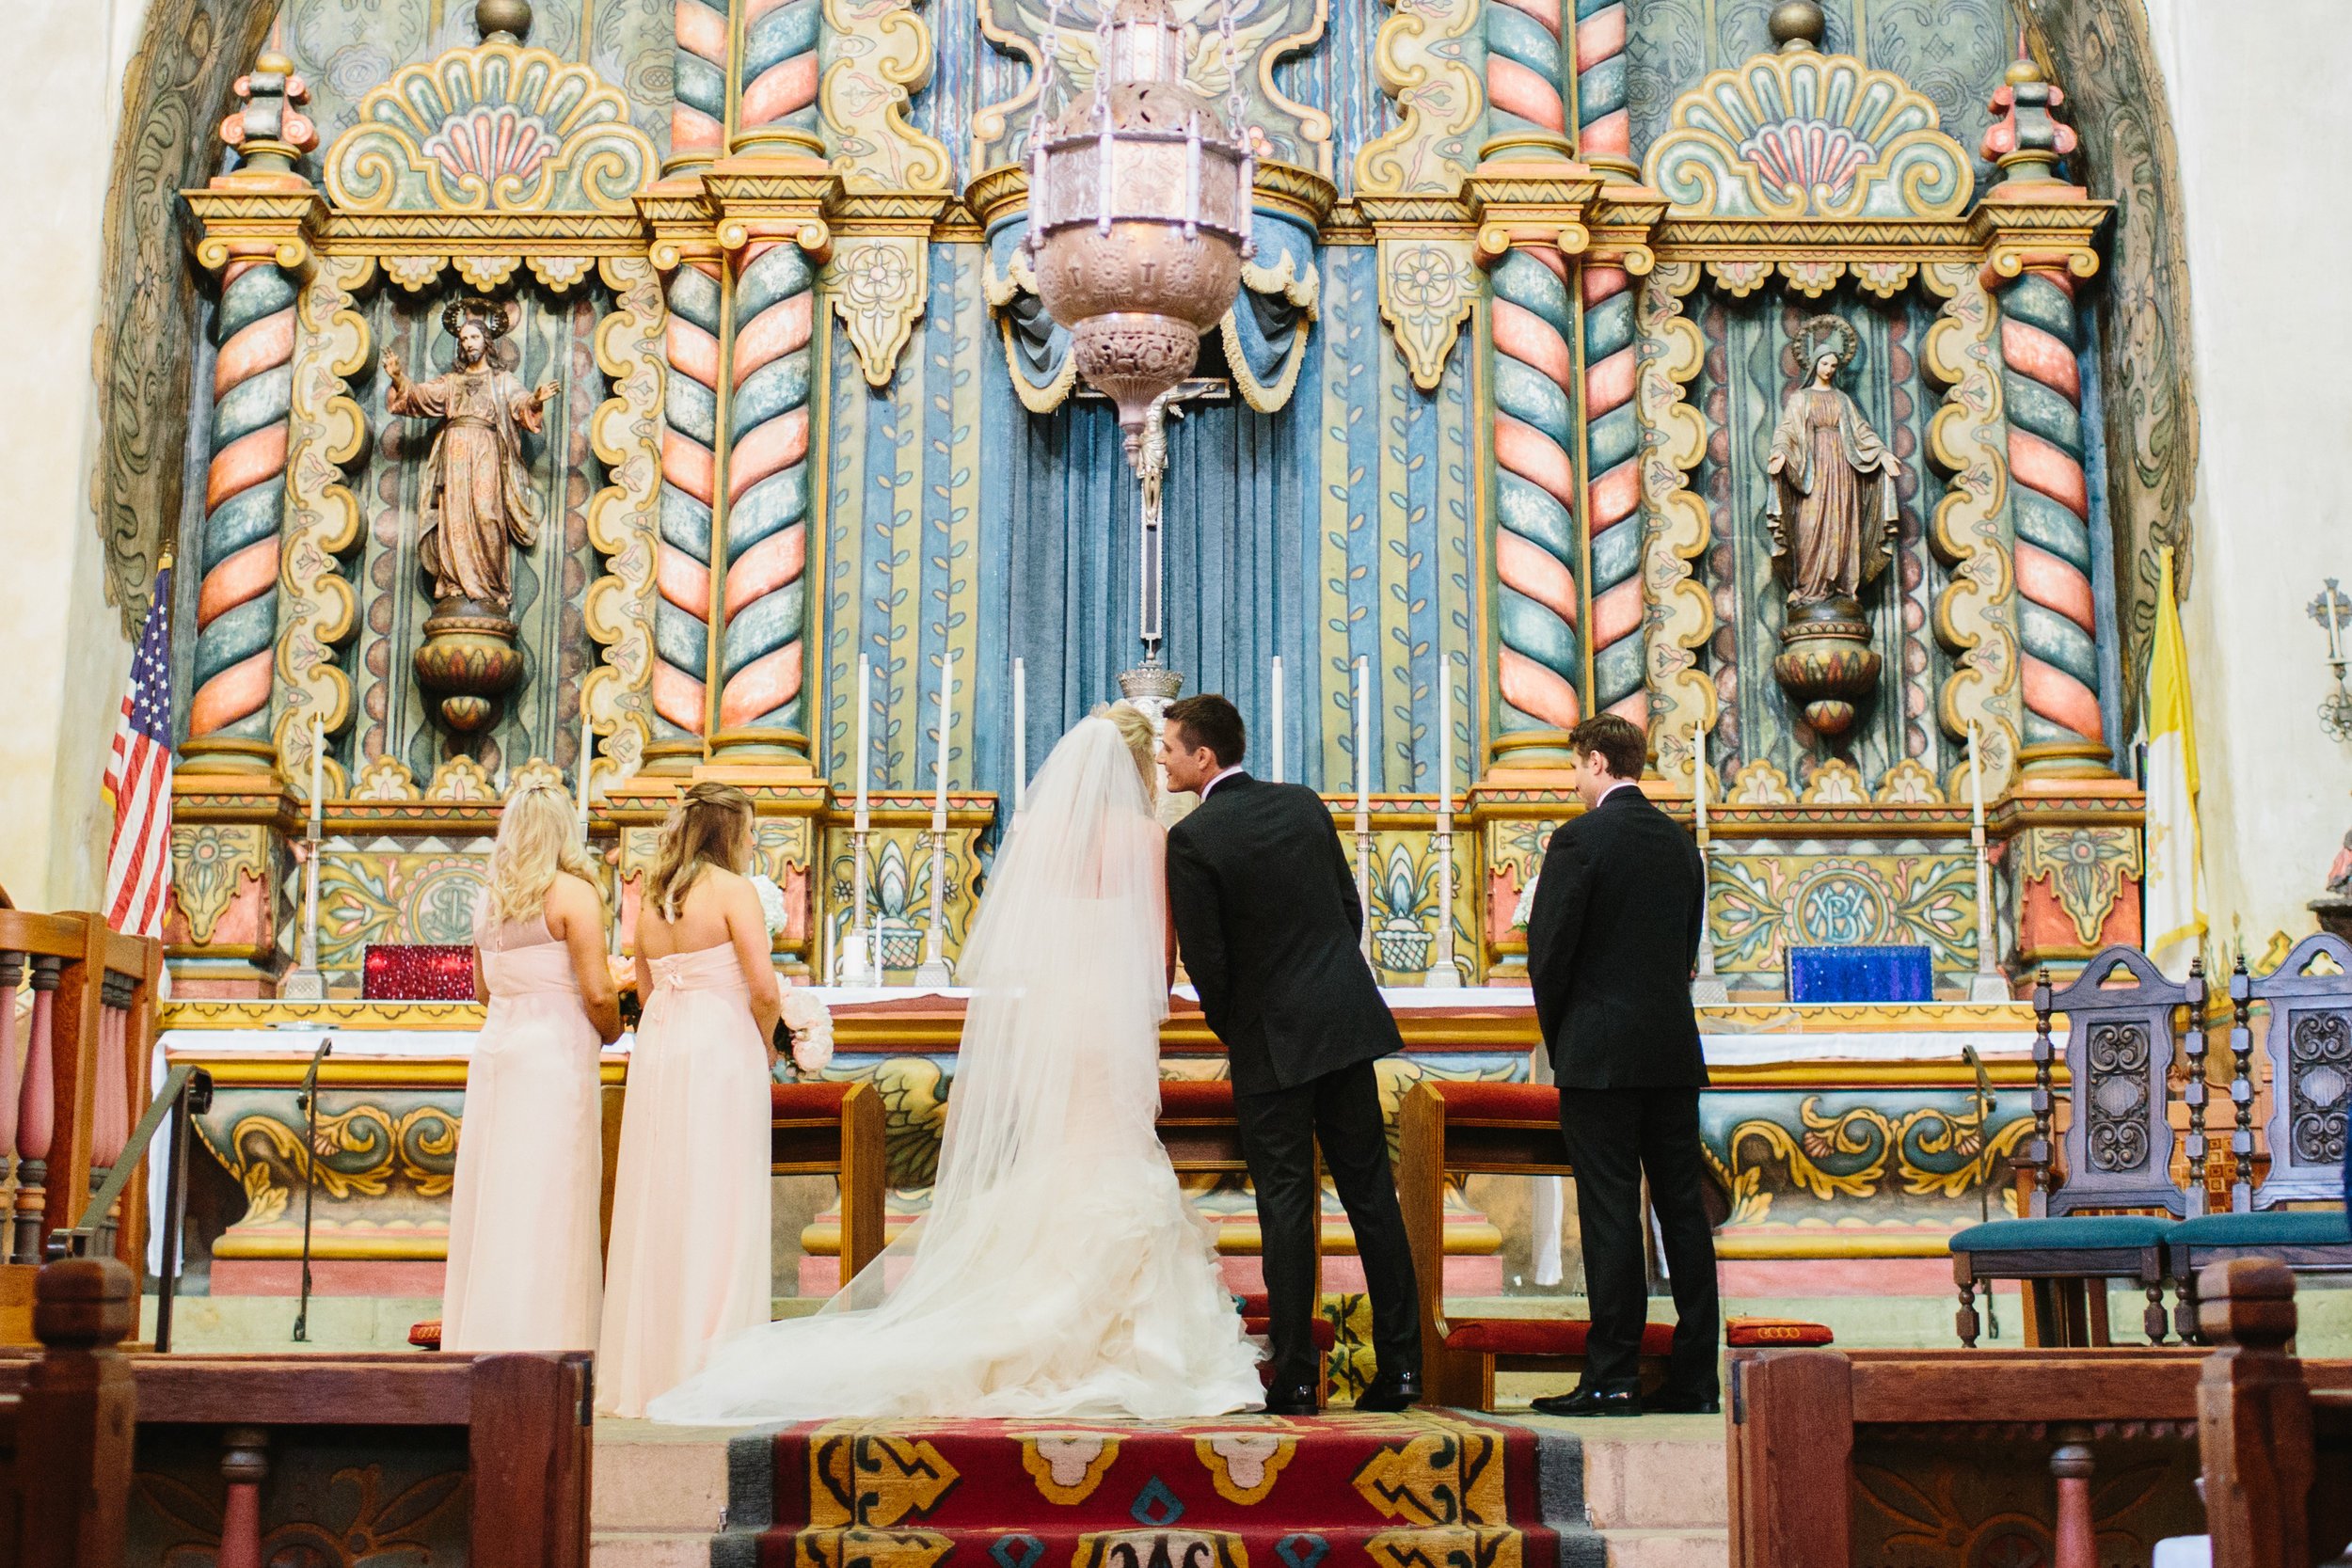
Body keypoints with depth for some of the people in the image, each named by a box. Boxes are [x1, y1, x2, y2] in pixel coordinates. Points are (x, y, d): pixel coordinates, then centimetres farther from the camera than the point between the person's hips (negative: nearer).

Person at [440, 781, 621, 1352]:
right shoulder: (573, 893, -9)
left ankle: (482, 1336, 16)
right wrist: (610, 1033, 4)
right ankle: (538, 1341, -2)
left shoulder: (489, 898, 10)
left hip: (495, 1045, 7)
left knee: (491, 1199, 11)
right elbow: (598, 992, -14)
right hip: (555, 1050, -6)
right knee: (546, 1204, -3)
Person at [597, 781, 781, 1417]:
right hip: (721, 1048, -6)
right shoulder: (732, 890, -7)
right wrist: (766, 1046, 5)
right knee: (717, 1206, -3)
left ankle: (645, 1365, 15)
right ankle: (706, 1362, -2)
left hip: (656, 1050, 7)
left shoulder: (650, 900, 12)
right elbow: (764, 990, -14)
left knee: (657, 1205, 10)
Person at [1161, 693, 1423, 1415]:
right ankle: (1399, 1366, 11)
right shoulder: (1303, 804, 6)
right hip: (1347, 1020, 5)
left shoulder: (1191, 839, -11)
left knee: (1285, 1202, 1)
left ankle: (1294, 1376, 3)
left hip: (1269, 1039, -5)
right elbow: (1351, 909, 11)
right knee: (1370, 1192, 9)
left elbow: (1204, 959, -10)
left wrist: (1228, 1031, 8)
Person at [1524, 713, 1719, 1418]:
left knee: (1610, 1214, -5)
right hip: (1675, 1051, 6)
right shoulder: (1680, 842, 11)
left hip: (1600, 1055, -6)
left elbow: (1548, 950, -10)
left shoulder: (1580, 839, -10)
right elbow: (1688, 946, 15)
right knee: (1683, 1208, 8)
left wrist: (1557, 1036, 5)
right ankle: (1696, 1377, 12)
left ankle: (1612, 1378, -3)